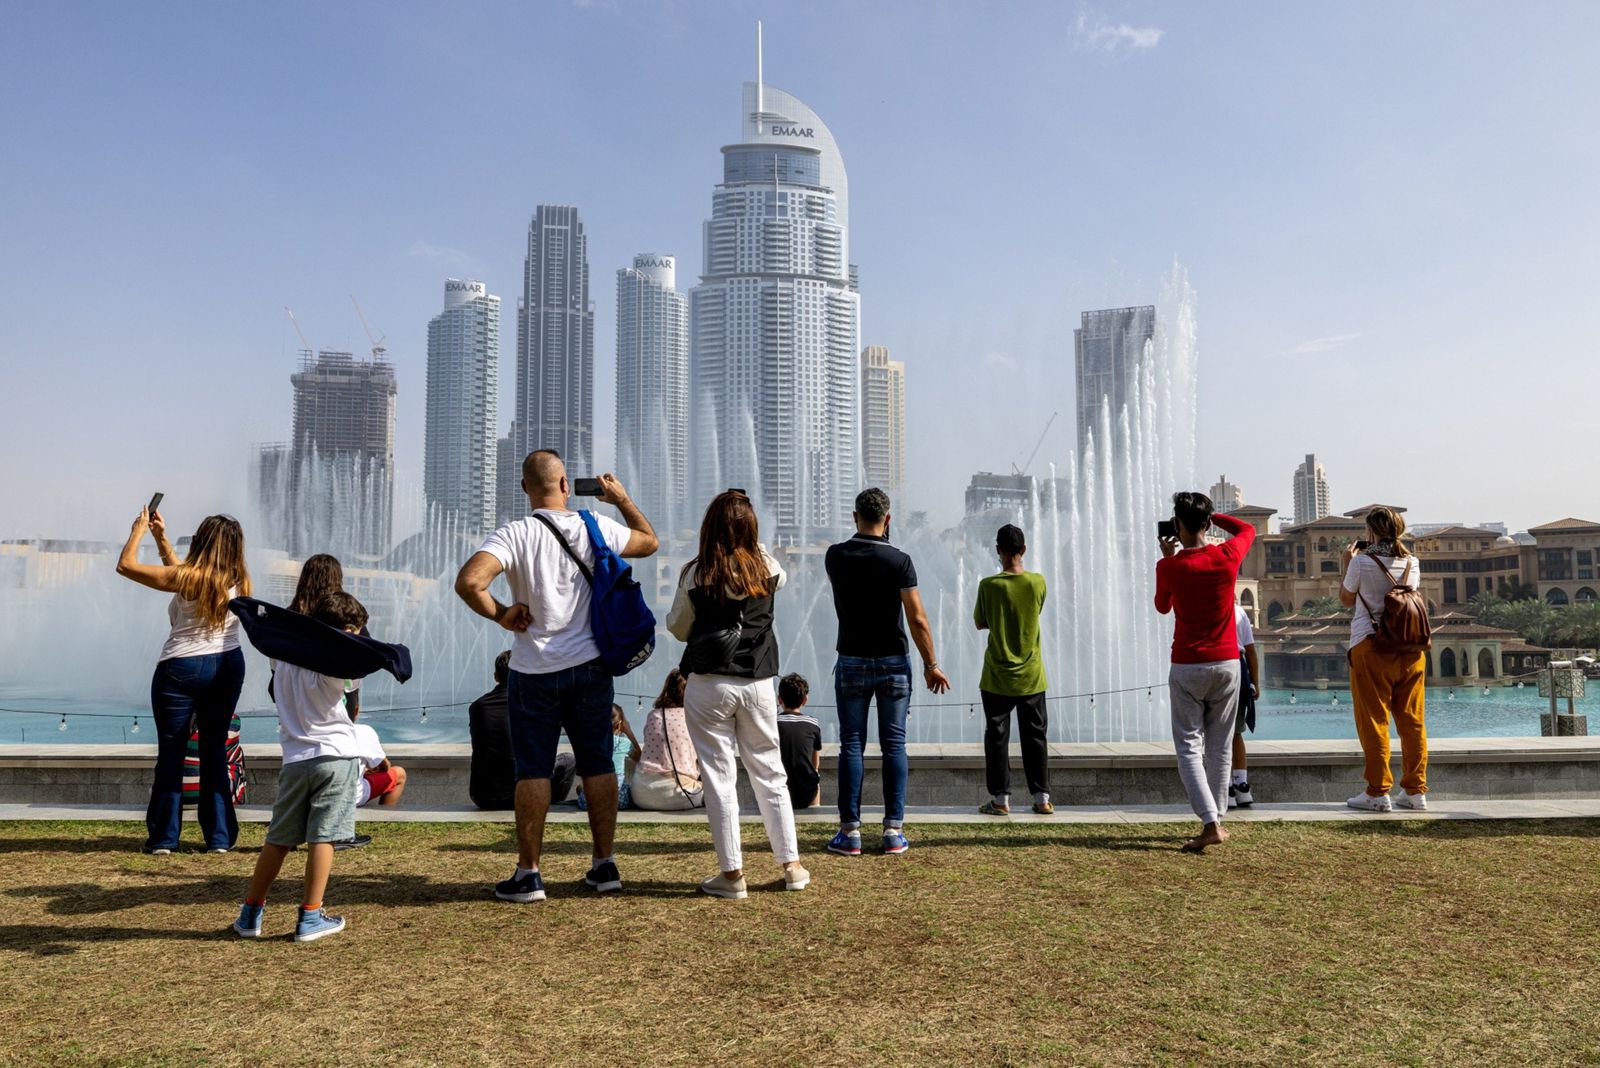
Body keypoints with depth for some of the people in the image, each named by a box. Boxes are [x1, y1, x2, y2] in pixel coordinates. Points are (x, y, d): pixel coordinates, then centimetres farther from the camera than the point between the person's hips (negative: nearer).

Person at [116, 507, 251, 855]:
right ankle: (219, 836, 13)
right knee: (215, 750, 11)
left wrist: (139, 529, 7)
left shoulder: (187, 578, -16)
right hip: (228, 667, 5)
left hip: (182, 669, -5)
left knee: (171, 752, 6)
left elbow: (126, 565, -7)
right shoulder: (238, 582, 2)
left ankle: (163, 837, 12)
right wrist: (160, 536, 21)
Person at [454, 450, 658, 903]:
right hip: (591, 666, 3)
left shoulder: (515, 534, -11)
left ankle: (528, 874, 10)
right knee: (598, 765, 11)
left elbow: (469, 581, -26)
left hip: (534, 672, -3)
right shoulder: (597, 529, -1)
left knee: (533, 771, 5)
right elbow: (649, 542, 17)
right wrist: (623, 499, 26)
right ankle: (604, 865, 18)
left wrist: (500, 615, -10)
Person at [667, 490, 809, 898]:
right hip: (757, 684, 3)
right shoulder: (766, 569, 1)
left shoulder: (695, 574, -7)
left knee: (719, 777, 4)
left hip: (708, 685, -3)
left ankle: (731, 873, 8)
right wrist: (754, 544, 22)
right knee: (769, 774, 14)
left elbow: (678, 628, 4)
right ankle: (792, 866, 20)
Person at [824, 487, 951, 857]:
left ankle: (850, 832, 4)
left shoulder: (835, 556, -2)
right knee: (894, 745, 5)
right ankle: (894, 831, 6)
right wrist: (931, 665, -2)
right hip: (893, 662, -1)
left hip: (851, 663, 1)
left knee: (851, 746, 4)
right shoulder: (899, 560, -9)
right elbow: (918, 620, -11)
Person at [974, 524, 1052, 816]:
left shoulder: (989, 585, -13)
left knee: (997, 737, 6)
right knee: (1035, 736, 11)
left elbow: (980, 622, -1)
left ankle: (1000, 799, 9)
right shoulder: (1038, 583, -6)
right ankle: (1042, 797, 14)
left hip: (997, 677, -2)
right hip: (1031, 676, 2)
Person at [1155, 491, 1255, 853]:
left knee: (1189, 746, 0)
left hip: (1187, 667, -3)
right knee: (1220, 747, 13)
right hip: (1227, 664, 3)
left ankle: (1210, 823, -12)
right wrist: (1211, 515, 18)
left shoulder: (1170, 566, -11)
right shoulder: (1228, 556, -5)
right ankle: (1216, 820, 19)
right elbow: (1248, 529, 19)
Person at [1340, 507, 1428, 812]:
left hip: (1371, 646, -5)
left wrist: (1346, 565, 15)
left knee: (1373, 722, 1)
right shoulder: (1411, 563, 7)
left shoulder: (1362, 562, -7)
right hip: (1409, 647, 5)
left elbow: (1346, 600, 5)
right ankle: (1415, 790, 14)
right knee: (1412, 721, 9)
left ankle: (1378, 793, 2)